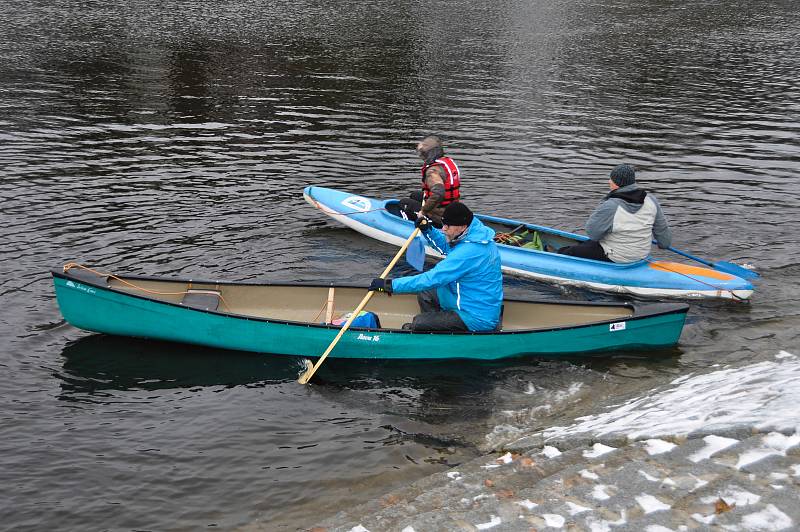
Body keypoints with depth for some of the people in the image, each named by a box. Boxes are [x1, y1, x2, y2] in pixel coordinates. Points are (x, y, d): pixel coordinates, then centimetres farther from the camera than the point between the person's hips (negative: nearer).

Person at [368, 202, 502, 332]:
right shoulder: (478, 230, 1)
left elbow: (432, 279, -30)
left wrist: (390, 285, -25)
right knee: (425, 293, 18)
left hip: (478, 318, -10)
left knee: (417, 324, -12)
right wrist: (428, 230, 5)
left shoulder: (468, 252, -31)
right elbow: (447, 246, 21)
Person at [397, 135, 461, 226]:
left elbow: (438, 194, -39)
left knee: (403, 203, 9)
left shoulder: (433, 170, -26)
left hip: (439, 217, -9)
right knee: (415, 195, 29)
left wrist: (423, 211, -27)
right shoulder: (449, 161, 3)